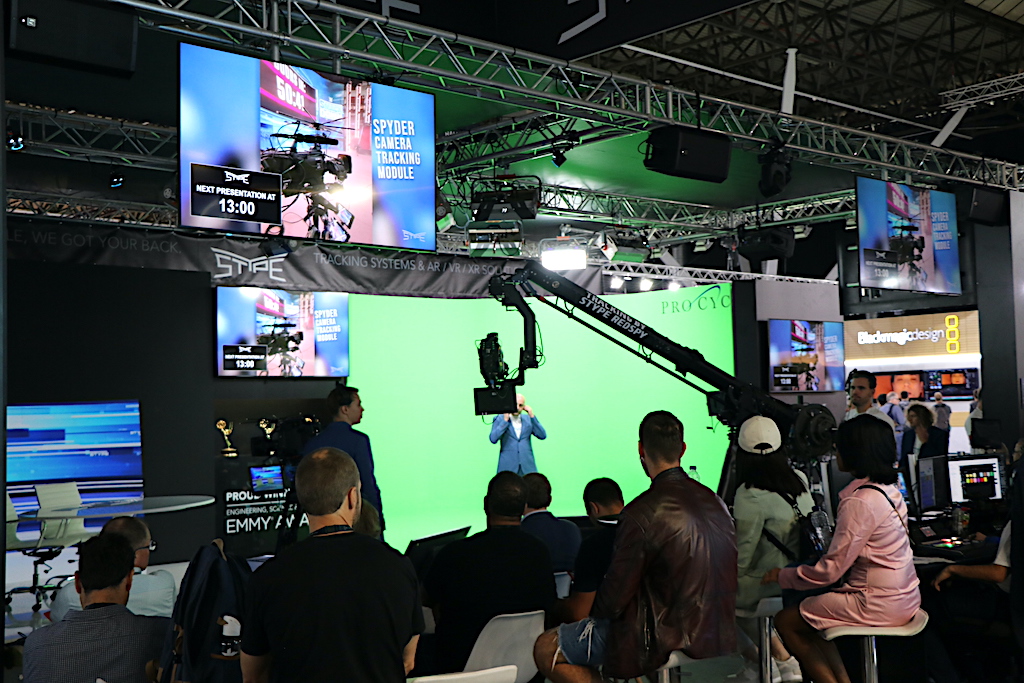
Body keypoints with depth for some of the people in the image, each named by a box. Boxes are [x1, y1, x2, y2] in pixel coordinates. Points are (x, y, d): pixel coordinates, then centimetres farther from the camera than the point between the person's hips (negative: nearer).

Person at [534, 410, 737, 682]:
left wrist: (596, 610, 8)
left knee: (545, 649, 0)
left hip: (668, 639, -8)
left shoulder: (642, 514, -22)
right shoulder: (716, 502, 2)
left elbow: (613, 600, -17)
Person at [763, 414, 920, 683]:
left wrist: (782, 576, -6)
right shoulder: (889, 490, 5)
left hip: (879, 605, -9)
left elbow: (830, 570, -20)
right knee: (810, 615, 20)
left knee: (786, 622, 4)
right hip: (903, 598, 9)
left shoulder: (859, 502, -22)